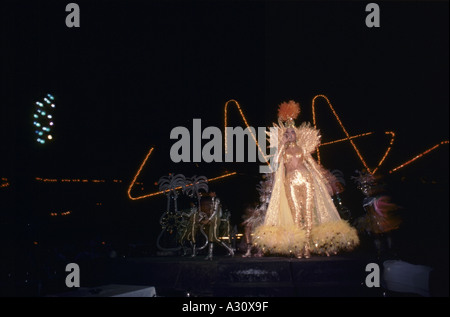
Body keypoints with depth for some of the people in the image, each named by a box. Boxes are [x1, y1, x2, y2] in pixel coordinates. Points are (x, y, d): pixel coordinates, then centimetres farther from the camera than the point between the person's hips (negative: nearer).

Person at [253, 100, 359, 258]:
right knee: (296, 211, -9)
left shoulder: (302, 149, 16)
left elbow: (313, 164, 16)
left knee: (308, 211, -8)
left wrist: (323, 180, 11)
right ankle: (299, 245, -10)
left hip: (306, 180, 1)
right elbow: (277, 161, -7)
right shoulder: (284, 150, 13)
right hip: (290, 182, -1)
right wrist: (283, 144, -3)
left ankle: (308, 243, -9)